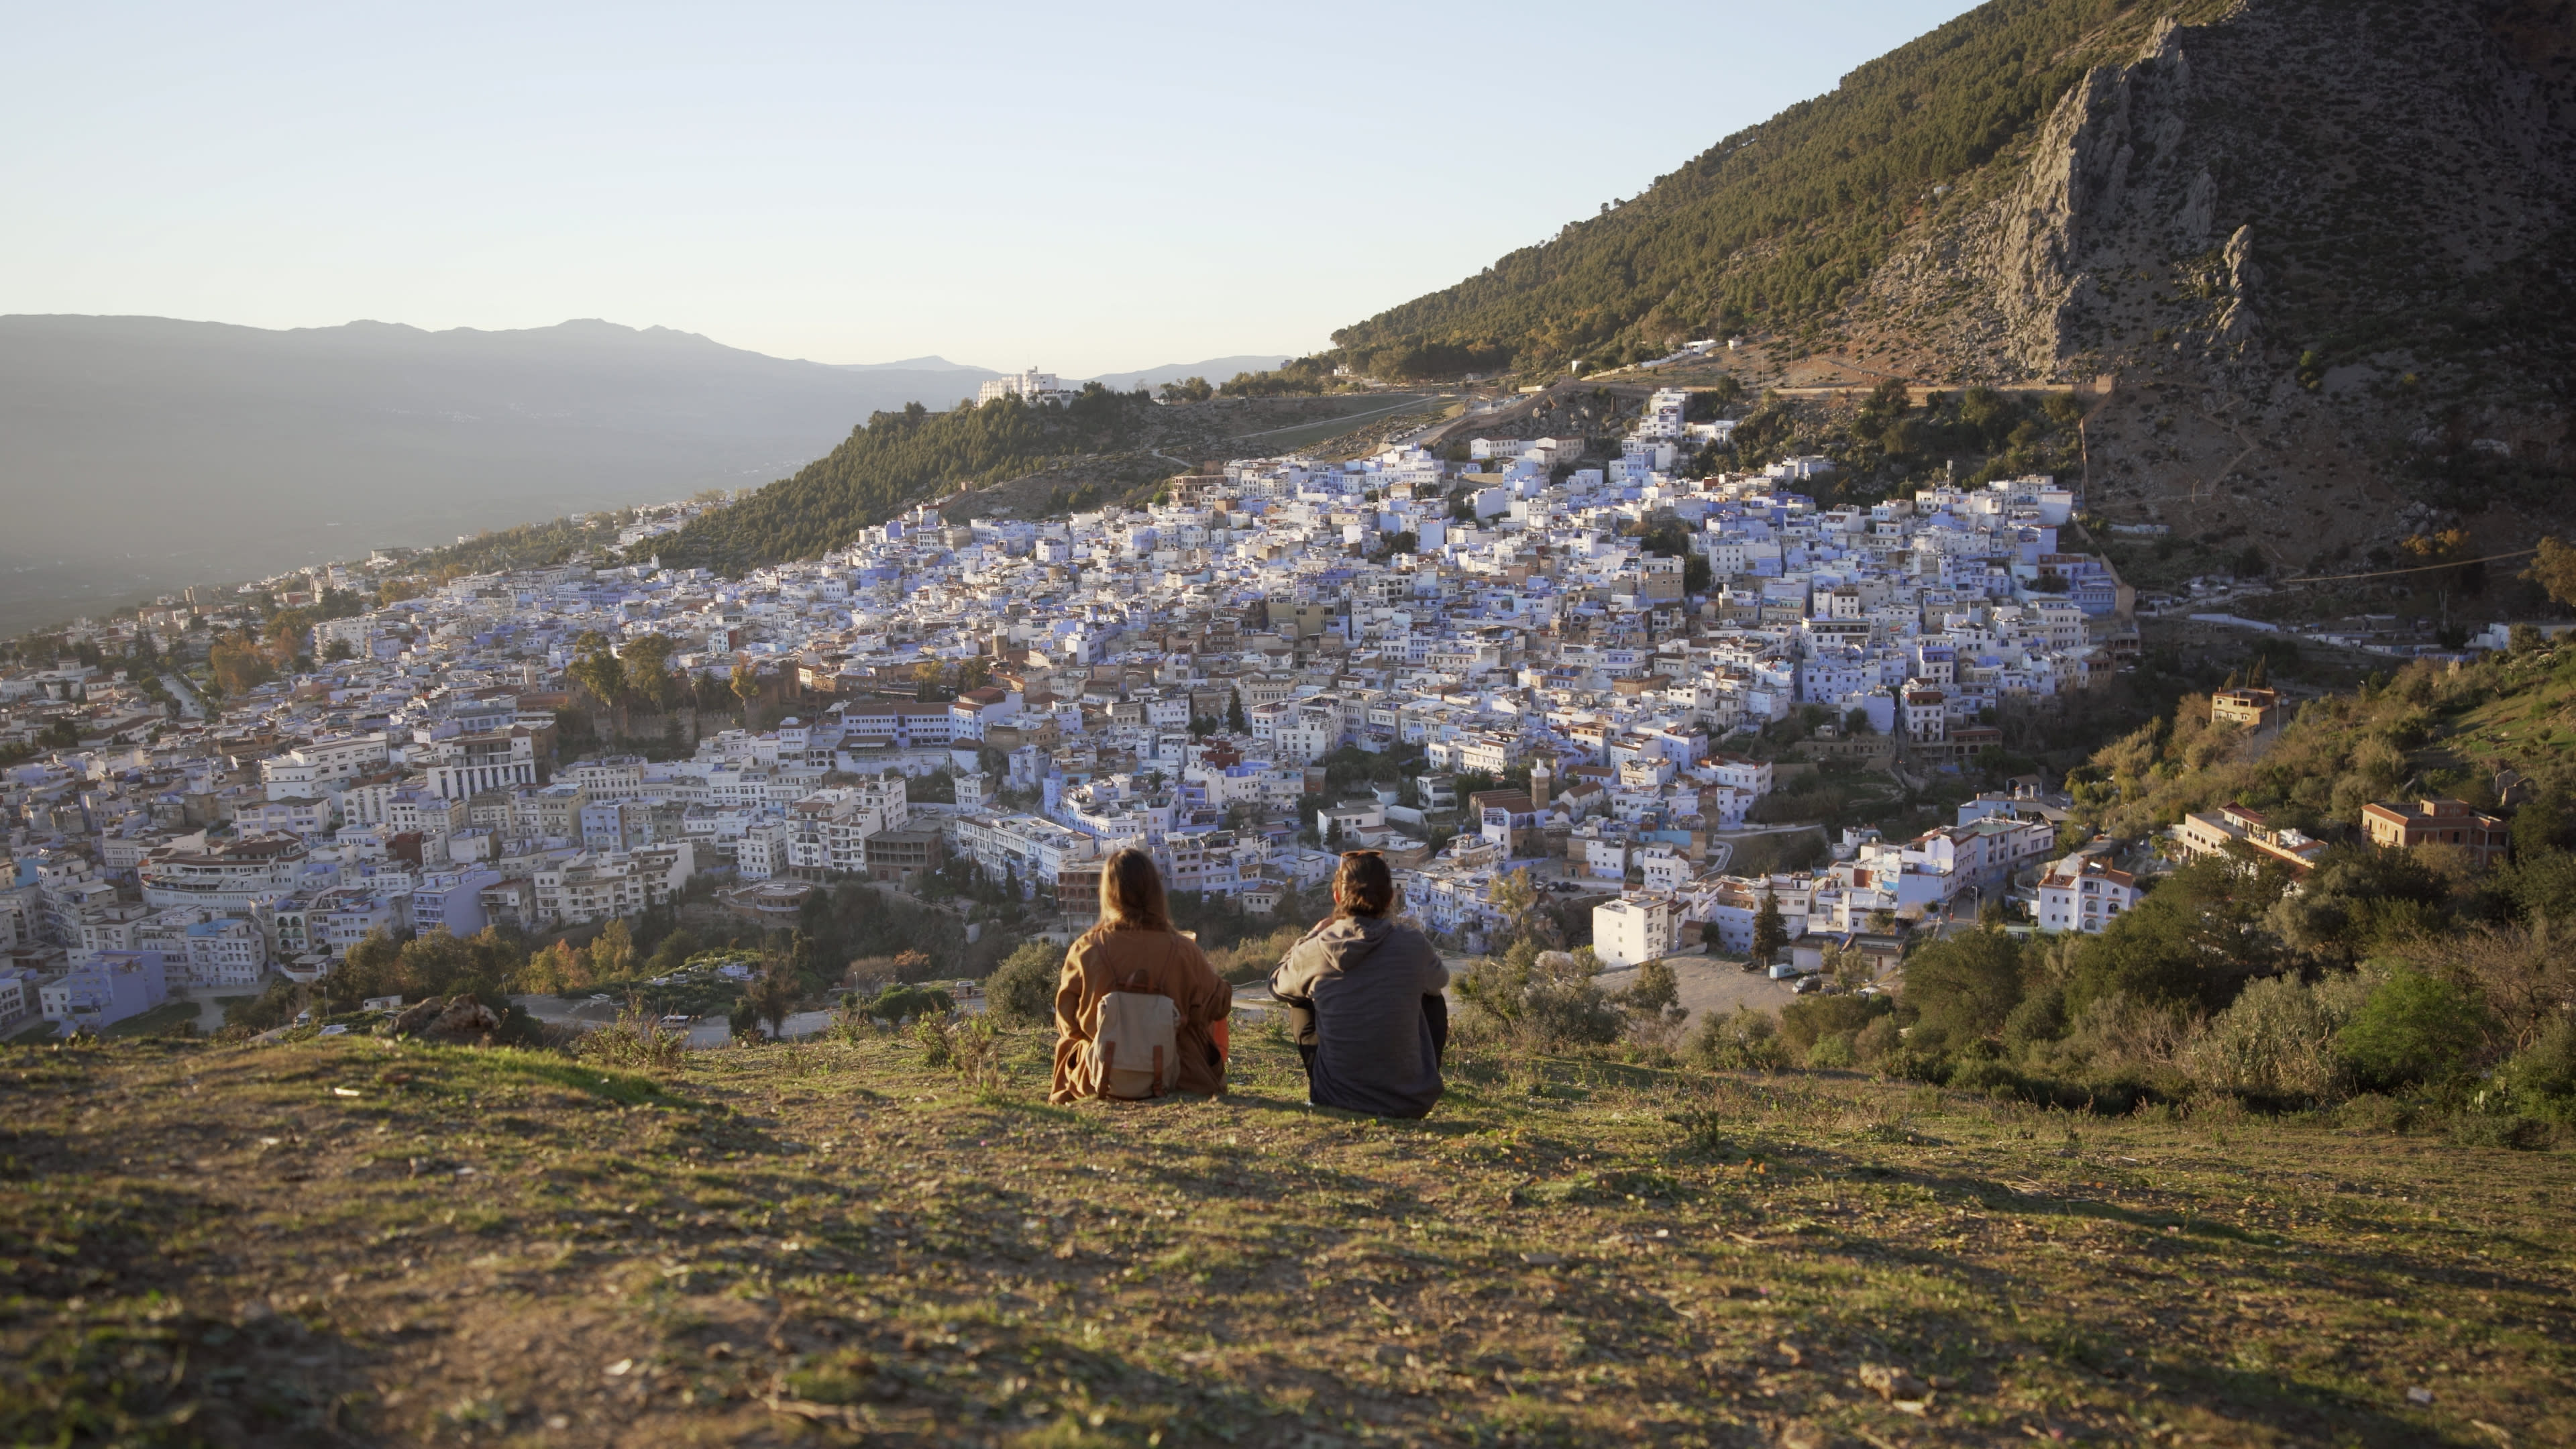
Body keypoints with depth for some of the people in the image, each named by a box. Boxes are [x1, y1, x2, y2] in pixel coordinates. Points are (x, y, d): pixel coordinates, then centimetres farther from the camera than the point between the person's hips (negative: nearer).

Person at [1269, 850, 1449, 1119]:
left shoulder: (1315, 950, -8)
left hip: (1335, 1100, 1)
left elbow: (1276, 984, 15)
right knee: (1434, 1001, 25)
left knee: (1299, 1003, 23)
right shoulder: (1413, 944, -9)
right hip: (1410, 1103, 0)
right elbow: (1440, 980, 16)